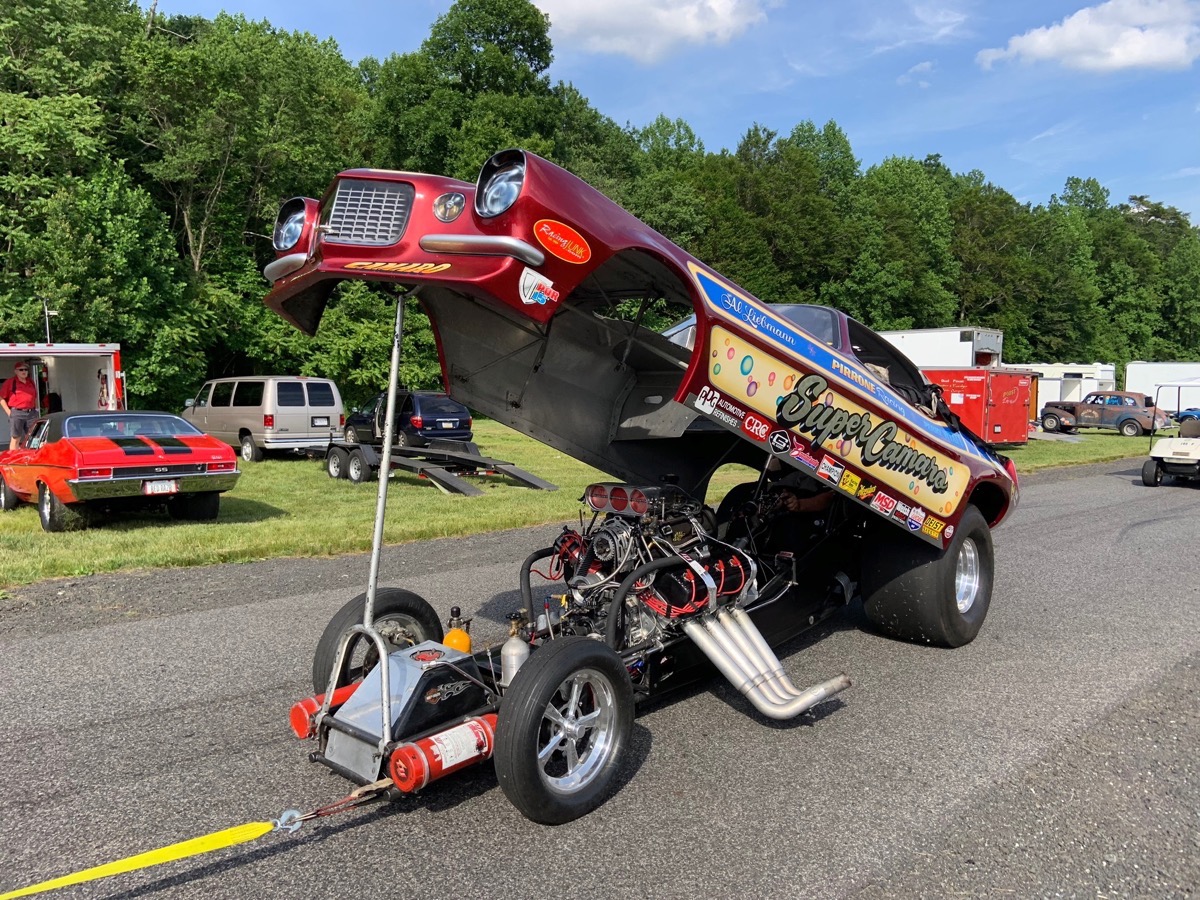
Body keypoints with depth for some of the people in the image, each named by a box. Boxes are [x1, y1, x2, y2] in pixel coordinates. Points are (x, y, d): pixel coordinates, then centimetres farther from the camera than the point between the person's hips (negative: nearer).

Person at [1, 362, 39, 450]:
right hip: (17, 413, -5)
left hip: (31, 413, 5)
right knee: (15, 439, -4)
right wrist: (8, 411, -8)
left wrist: (35, 408, 14)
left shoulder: (31, 382, 14)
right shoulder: (10, 382, -1)